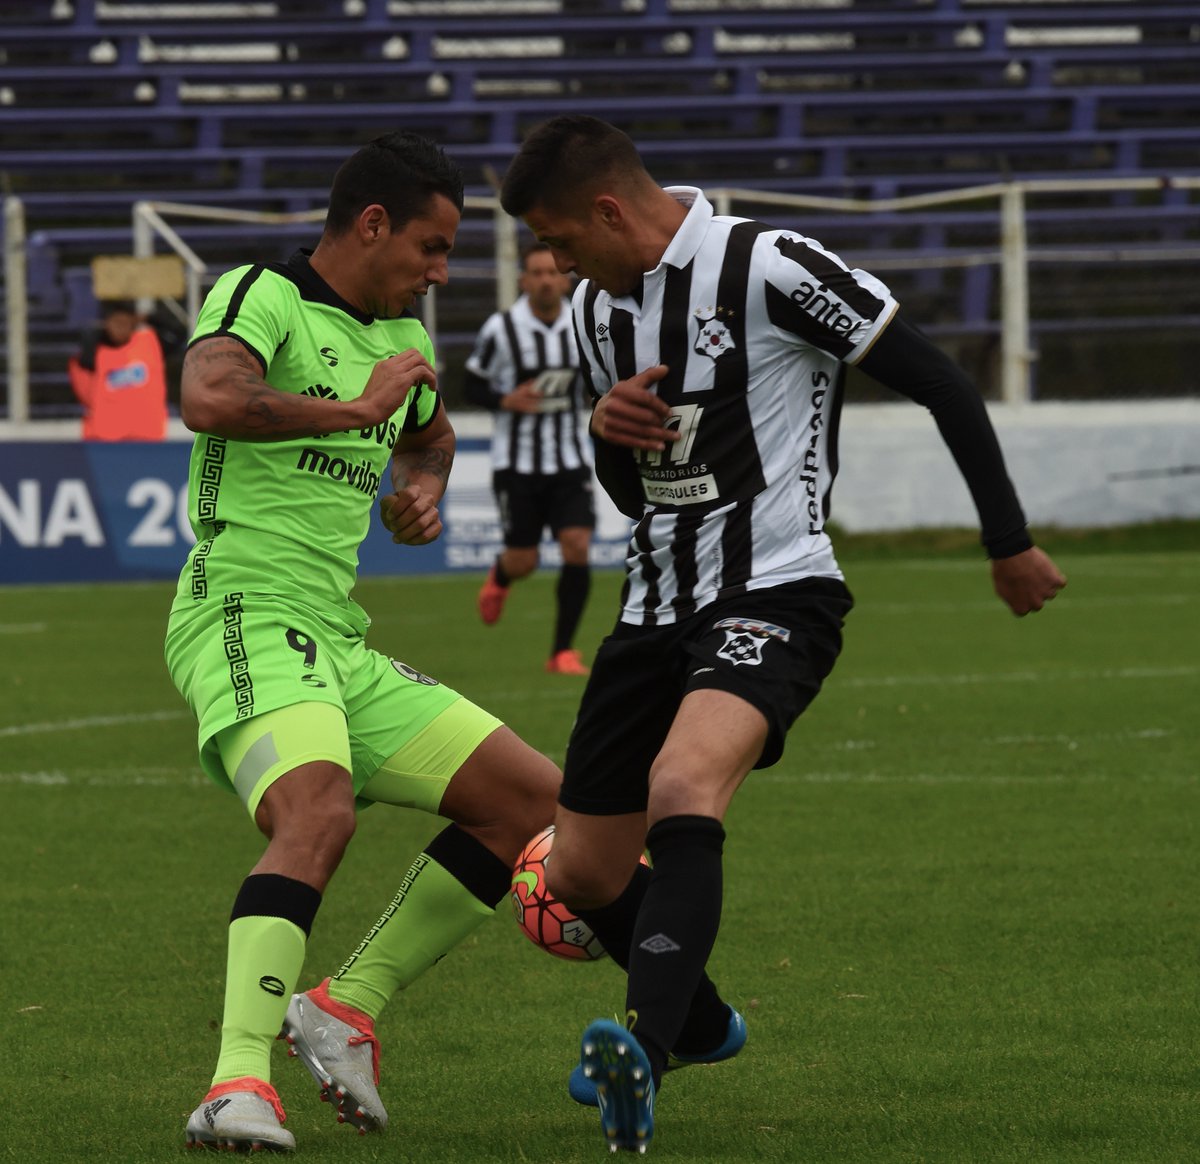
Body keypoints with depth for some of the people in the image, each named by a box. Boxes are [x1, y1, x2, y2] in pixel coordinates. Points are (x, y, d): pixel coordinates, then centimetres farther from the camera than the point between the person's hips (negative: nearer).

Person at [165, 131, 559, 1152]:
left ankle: (348, 1009, 5)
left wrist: (423, 490, 20)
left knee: (537, 802, 6)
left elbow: (431, 433, 43)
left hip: (338, 646, 9)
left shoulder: (402, 336, 21)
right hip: (245, 617, -9)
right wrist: (354, 410, -17)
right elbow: (209, 399, -28)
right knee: (319, 813, -35)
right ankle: (238, 1086, -43)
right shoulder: (262, 295, -6)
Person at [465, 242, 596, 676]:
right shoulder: (501, 329, -8)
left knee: (577, 547, -13)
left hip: (570, 460, 2)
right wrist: (506, 401, -18)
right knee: (524, 561, 0)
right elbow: (473, 386, 0)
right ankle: (499, 576, 40)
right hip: (517, 461, -2)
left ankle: (563, 651, -3)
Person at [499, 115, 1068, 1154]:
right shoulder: (596, 308, 11)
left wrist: (1010, 542, -4)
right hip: (656, 606, 8)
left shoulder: (769, 269, -13)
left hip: (773, 596, -8)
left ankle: (641, 1060, -47)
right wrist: (609, 430, -2)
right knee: (582, 873, 10)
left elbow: (941, 385, -9)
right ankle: (697, 1024, 40)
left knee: (682, 788, -35)